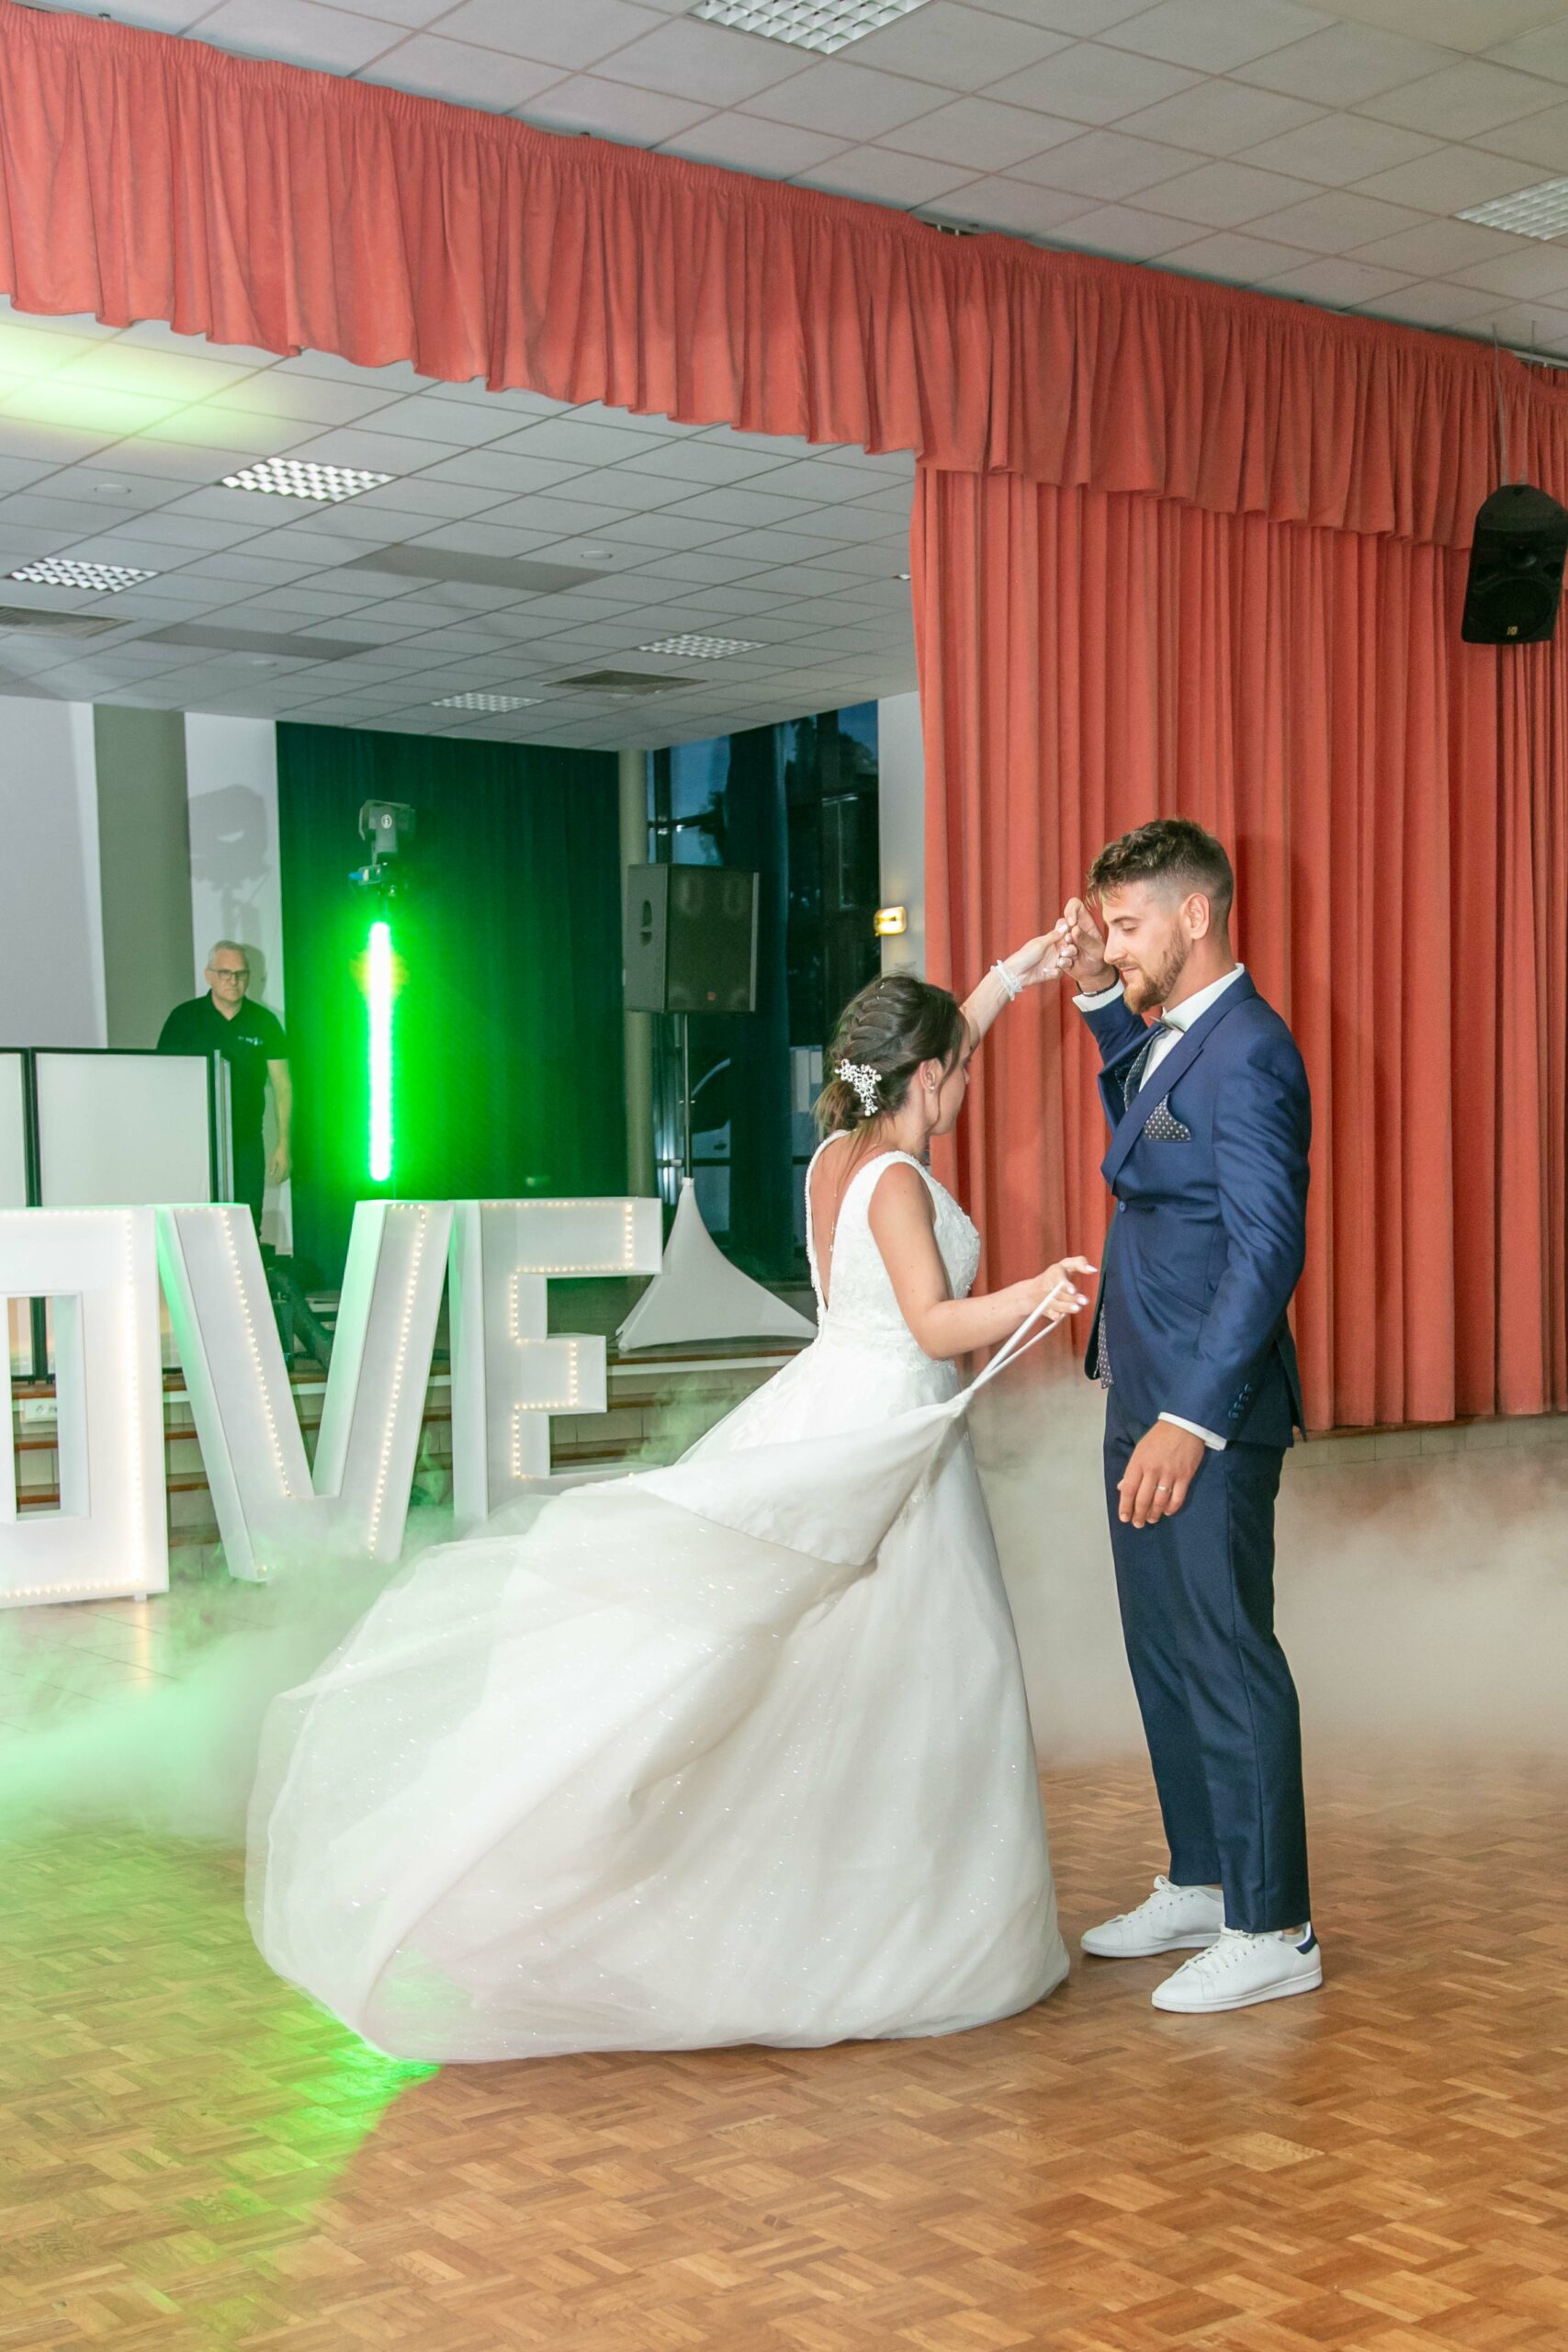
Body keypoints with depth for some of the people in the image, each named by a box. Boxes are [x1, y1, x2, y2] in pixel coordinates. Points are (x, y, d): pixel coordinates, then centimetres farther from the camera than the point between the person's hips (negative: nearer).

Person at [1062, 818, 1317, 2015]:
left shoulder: (1246, 1055, -19)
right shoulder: (1178, 1032, 11)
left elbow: (1270, 1247, -24)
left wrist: (1193, 1420, -27)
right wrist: (1100, 995, 20)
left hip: (1209, 1411, -10)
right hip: (1149, 1395, 10)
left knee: (1226, 1657, -2)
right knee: (1163, 1650, 17)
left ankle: (1272, 1930, 10)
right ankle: (1200, 1885, 31)